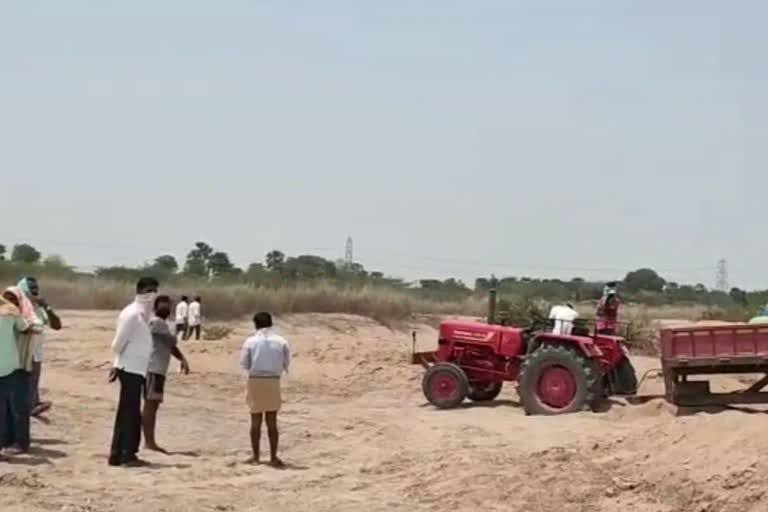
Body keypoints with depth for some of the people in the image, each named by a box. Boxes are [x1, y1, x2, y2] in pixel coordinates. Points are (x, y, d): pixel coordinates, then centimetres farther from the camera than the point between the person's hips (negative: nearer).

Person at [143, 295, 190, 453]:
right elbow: (172, 341, -13)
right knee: (150, 405, -11)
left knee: (152, 406, 10)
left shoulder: (163, 324, 22)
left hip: (158, 370, 11)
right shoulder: (155, 322, -11)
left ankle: (150, 441, 14)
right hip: (152, 369, -11)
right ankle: (149, 442, -13)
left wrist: (183, 359, 5)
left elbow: (171, 345, 20)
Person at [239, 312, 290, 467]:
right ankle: (273, 457, 7)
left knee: (256, 421, 10)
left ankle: (255, 457, 14)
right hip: (273, 381, 1)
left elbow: (244, 364, -3)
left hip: (255, 381, -1)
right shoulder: (281, 342, -1)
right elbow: (286, 363, 1)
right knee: (272, 422, 9)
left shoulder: (251, 341, -4)